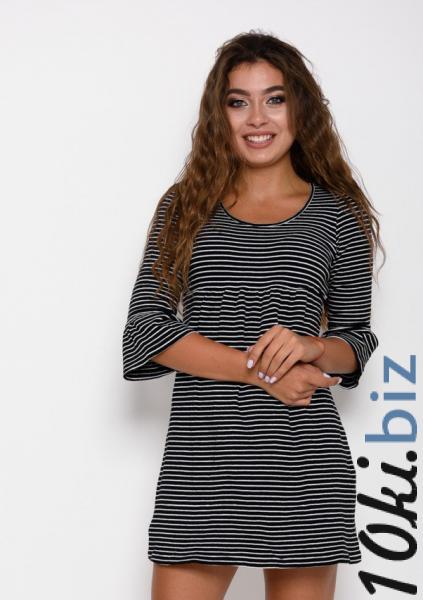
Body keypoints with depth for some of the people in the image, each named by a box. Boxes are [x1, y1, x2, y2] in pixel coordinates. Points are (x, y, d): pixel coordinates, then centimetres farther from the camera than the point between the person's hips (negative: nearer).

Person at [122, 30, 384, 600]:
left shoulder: (337, 216, 8)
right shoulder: (185, 207, 9)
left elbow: (357, 340, 12)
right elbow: (144, 329, 1)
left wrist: (313, 347, -13)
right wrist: (261, 371, -12)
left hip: (304, 461, 0)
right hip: (201, 459, 0)